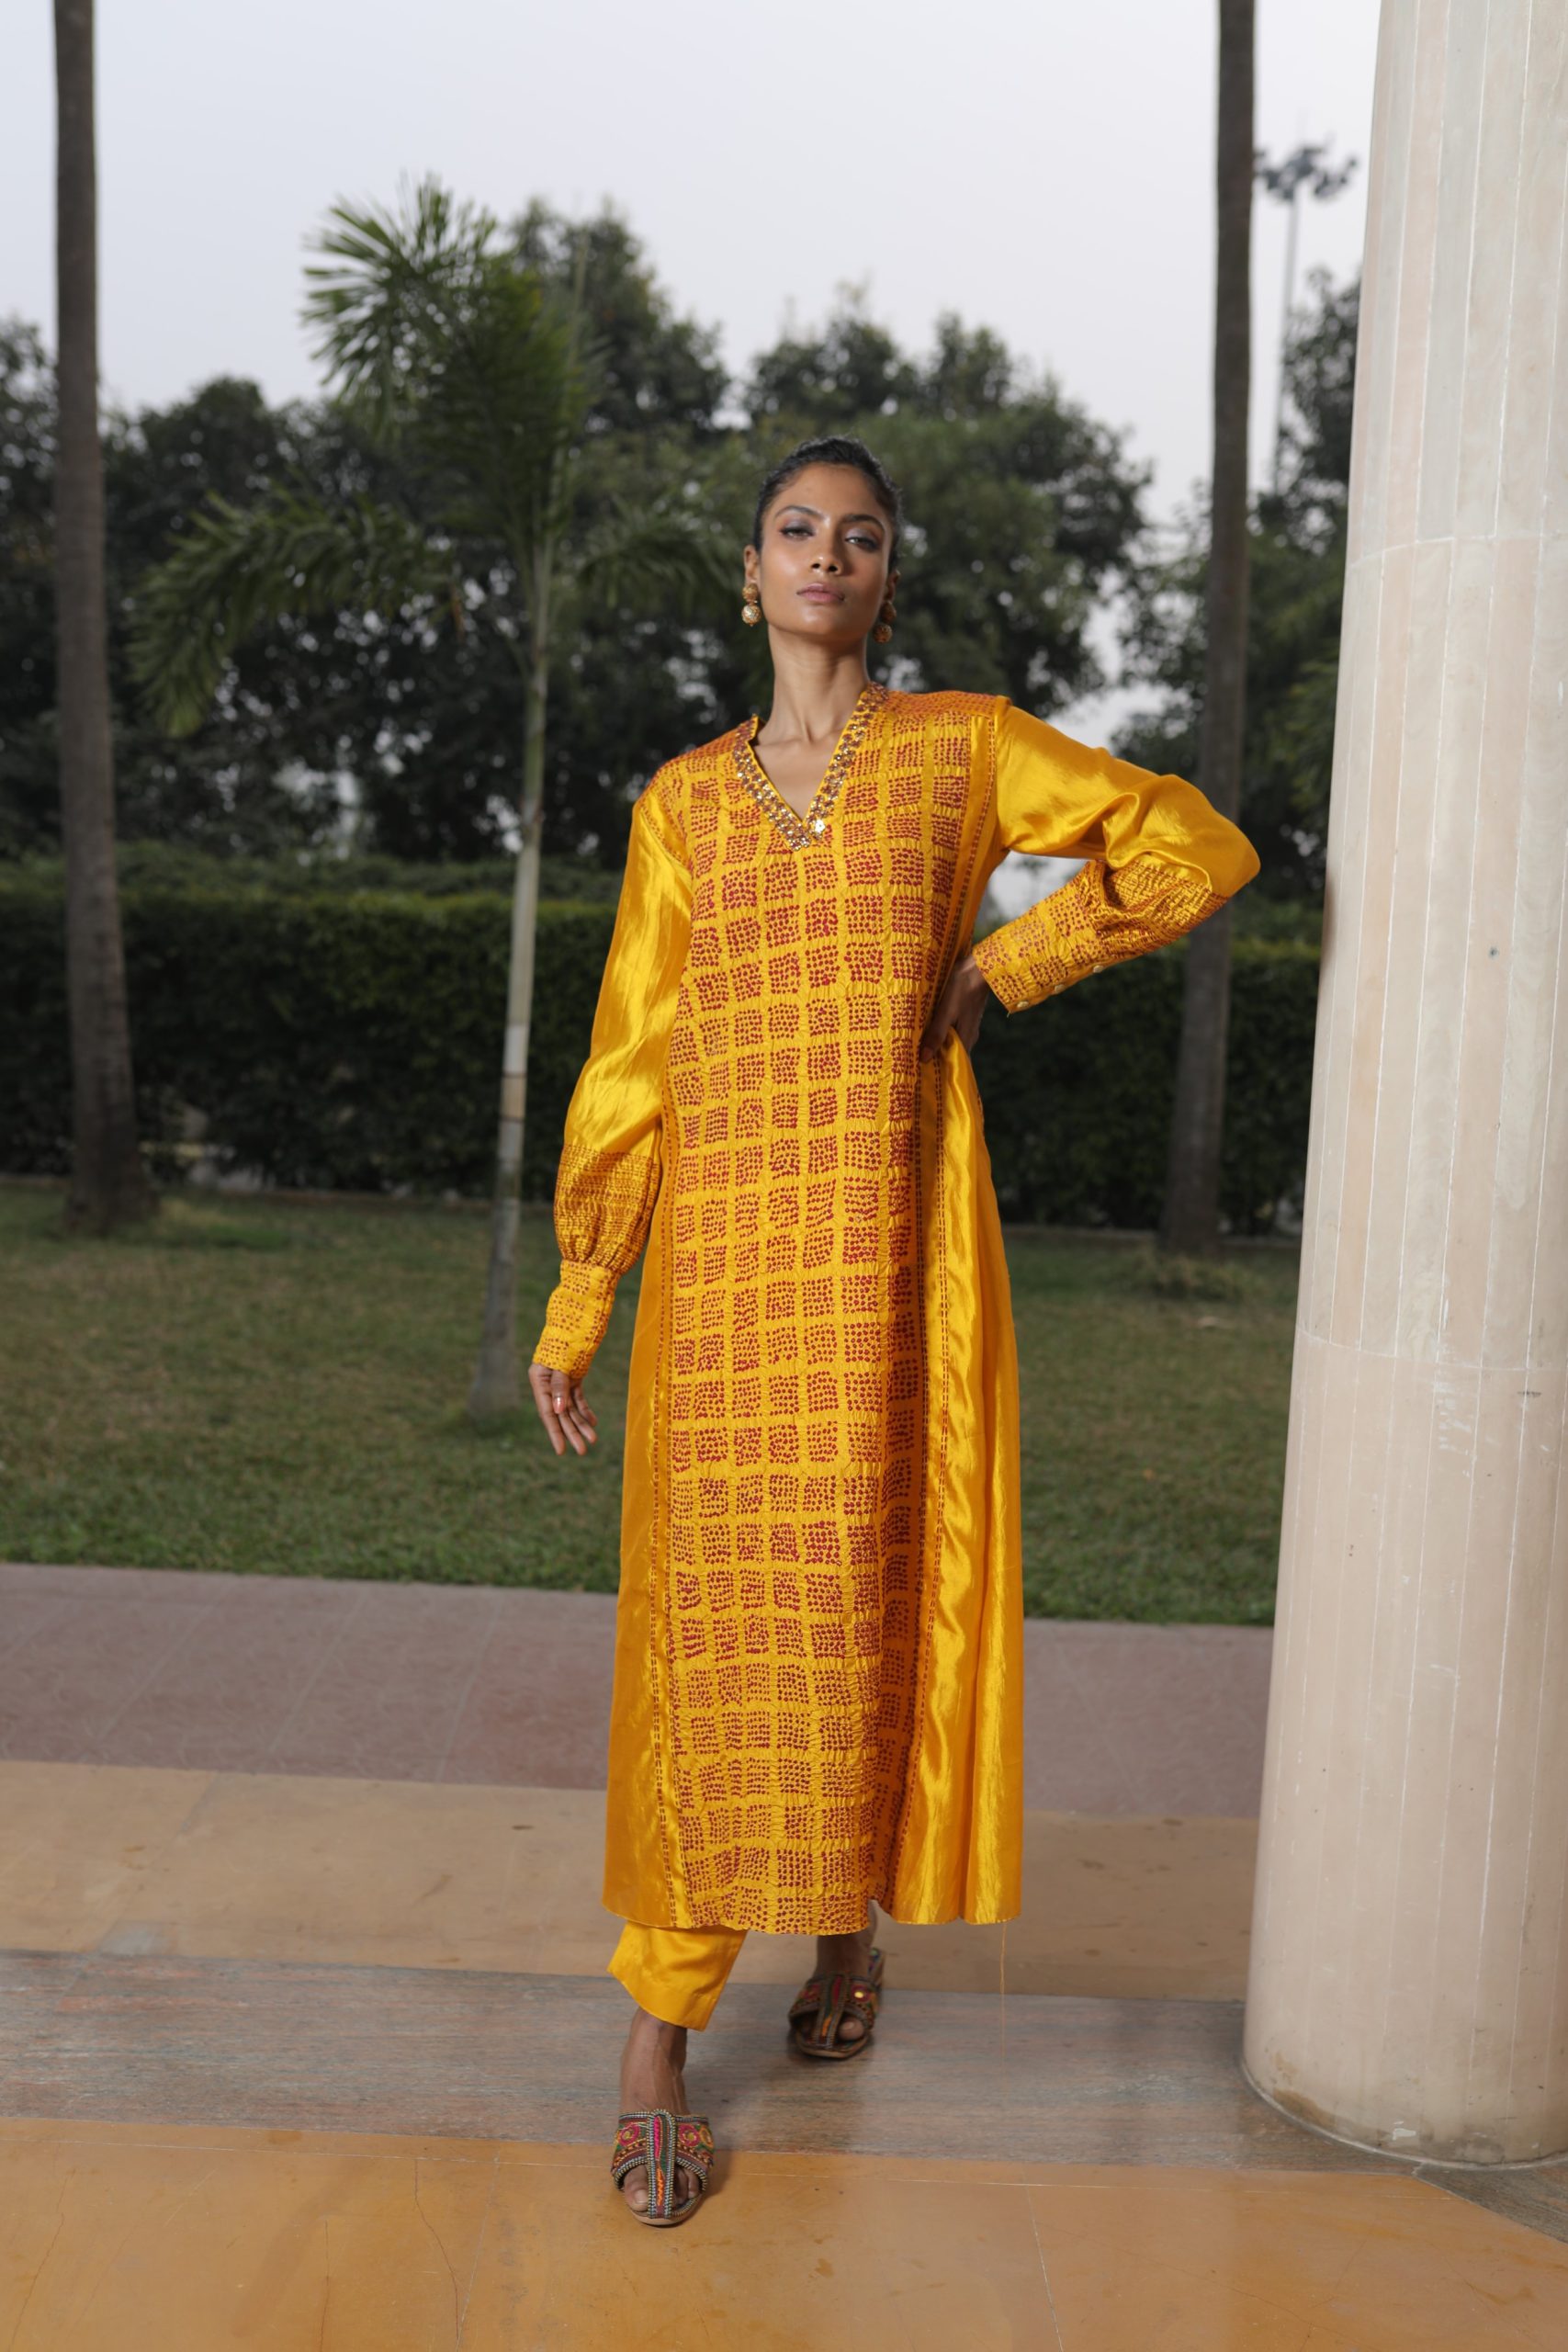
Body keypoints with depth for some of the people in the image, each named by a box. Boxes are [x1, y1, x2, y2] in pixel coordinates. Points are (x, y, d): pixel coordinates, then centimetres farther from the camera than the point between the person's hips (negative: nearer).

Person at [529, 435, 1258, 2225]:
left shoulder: (964, 746, 7)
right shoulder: (683, 799, 11)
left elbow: (1198, 846, 6)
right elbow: (632, 1056, 9)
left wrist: (996, 969, 2)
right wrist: (576, 1304, 7)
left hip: (897, 1233, -1)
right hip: (724, 1240, 1)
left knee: (877, 1586, 6)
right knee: (712, 1614, 1)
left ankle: (853, 1914, 34)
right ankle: (660, 2025, 11)